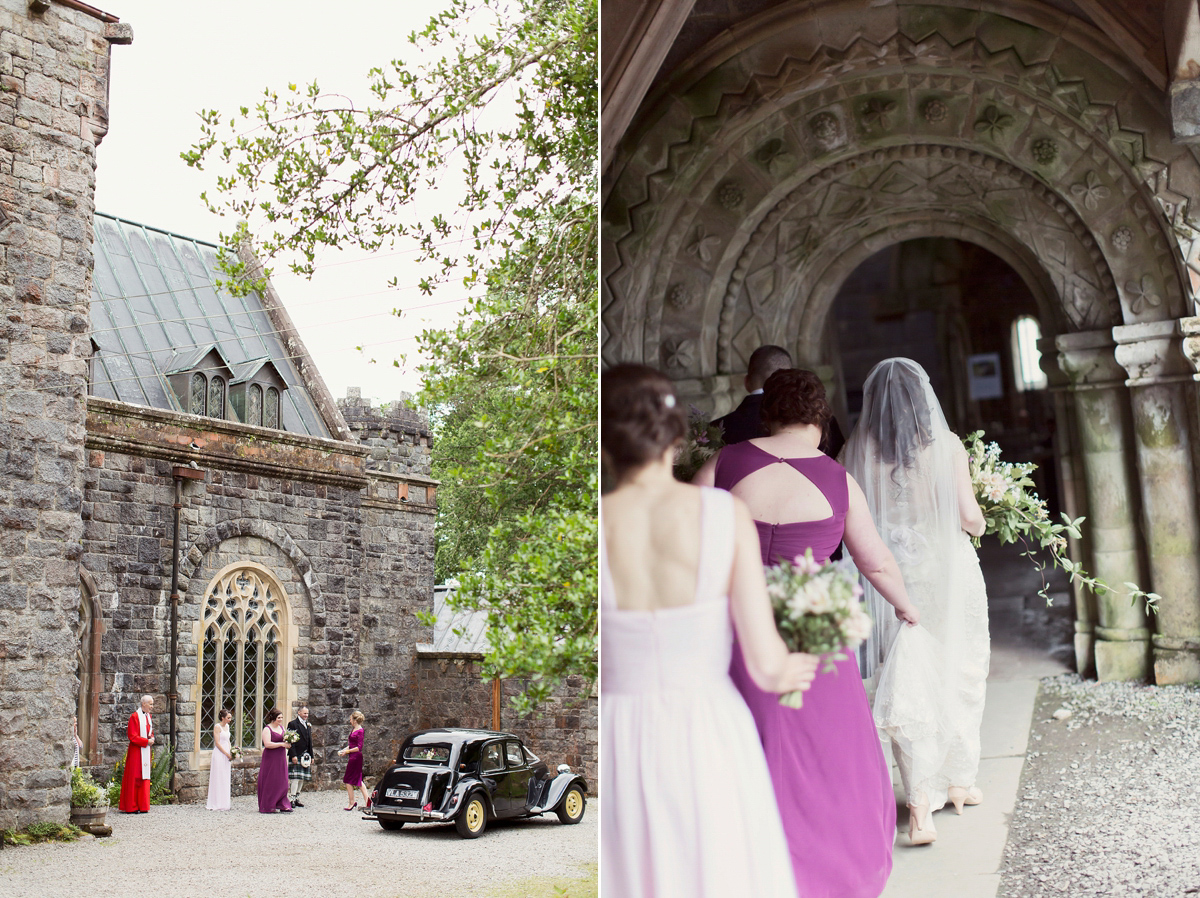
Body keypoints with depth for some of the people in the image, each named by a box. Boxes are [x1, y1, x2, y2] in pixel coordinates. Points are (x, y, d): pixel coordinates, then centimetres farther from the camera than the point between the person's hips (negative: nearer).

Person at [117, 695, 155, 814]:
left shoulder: (148, 716, 13)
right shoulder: (135, 717, -12)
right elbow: (132, 736, -17)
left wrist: (151, 738, 2)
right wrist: (146, 741, -18)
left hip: (145, 752, 8)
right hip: (136, 751, -8)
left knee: (145, 777, 8)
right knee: (134, 779, -5)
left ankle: (142, 806, 12)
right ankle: (131, 807, -1)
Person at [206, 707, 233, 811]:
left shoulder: (227, 726, 13)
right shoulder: (217, 727, -11)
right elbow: (217, 743, -14)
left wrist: (231, 751, 7)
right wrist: (227, 754, -15)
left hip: (226, 754, 8)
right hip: (219, 754, -8)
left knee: (226, 779, 9)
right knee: (218, 779, -5)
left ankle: (224, 803, 14)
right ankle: (217, 804, -2)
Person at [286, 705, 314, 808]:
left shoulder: (308, 725, 18)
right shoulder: (293, 724, -5)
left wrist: (311, 756, 16)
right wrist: (293, 756, -18)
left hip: (305, 756, 7)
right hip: (296, 755, -7)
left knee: (302, 778, 8)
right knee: (295, 777, -10)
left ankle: (296, 798, 15)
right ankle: (291, 798, -7)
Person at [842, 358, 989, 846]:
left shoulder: (859, 448, -4)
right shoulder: (946, 445, -9)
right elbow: (969, 517, -10)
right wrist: (978, 523, 12)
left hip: (894, 573, 1)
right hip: (950, 571, -1)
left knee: (908, 683, 4)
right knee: (958, 676, 16)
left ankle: (922, 797, -5)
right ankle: (959, 782, 29)